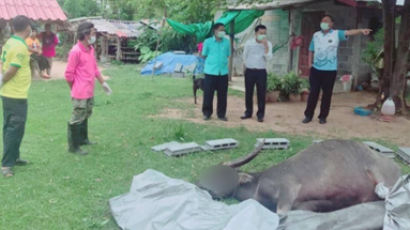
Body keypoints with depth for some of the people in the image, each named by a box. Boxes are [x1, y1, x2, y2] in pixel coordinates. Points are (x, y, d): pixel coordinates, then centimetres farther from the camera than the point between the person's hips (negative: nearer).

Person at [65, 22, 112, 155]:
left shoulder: (91, 49, 8)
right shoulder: (76, 51, -19)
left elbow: (95, 68, 19)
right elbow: (69, 74, -15)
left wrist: (103, 83, 16)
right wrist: (75, 89, -4)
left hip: (89, 92, 9)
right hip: (80, 93, -9)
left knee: (86, 116, 22)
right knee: (77, 119, 0)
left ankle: (83, 139, 39)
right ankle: (73, 147, 11)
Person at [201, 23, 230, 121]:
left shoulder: (227, 42, 5)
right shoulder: (208, 42, -3)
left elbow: (228, 55, 13)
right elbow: (204, 55, 6)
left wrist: (222, 60, 3)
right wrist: (212, 60, 4)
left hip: (223, 72, 2)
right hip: (210, 72, -2)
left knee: (222, 95, 6)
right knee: (208, 94, 2)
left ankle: (221, 114, 18)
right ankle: (207, 113, 17)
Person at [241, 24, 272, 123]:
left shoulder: (268, 44, -2)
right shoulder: (249, 43, 0)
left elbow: (268, 58, -14)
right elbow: (244, 56, 10)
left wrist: (265, 46, -22)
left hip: (261, 71, -1)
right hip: (249, 71, 1)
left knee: (261, 94, -1)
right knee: (248, 93, 7)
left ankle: (260, 114, 7)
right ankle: (248, 112, 19)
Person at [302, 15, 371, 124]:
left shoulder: (336, 34, -1)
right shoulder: (316, 35, 8)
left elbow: (348, 32, -18)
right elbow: (311, 50, 14)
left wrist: (361, 30, -35)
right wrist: (310, 64, 6)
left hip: (330, 70, -2)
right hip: (316, 69, 2)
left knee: (327, 94, 4)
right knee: (313, 92, 4)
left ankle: (323, 116, 16)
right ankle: (308, 115, 14)